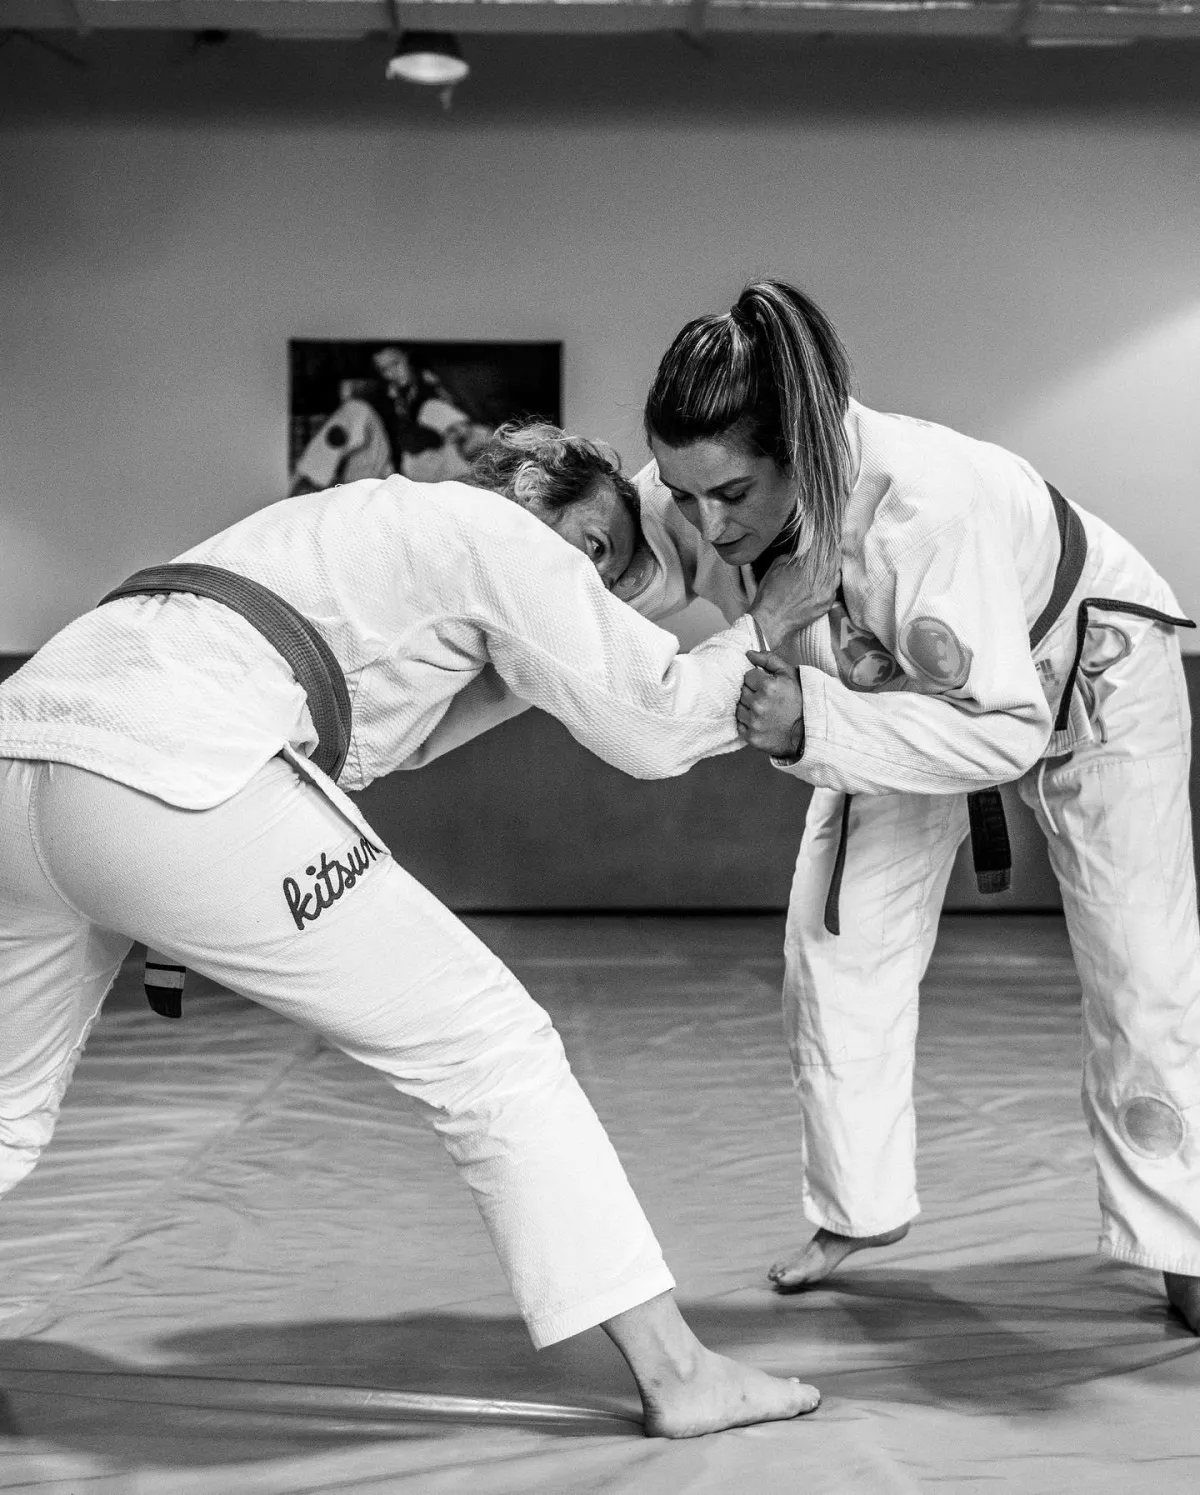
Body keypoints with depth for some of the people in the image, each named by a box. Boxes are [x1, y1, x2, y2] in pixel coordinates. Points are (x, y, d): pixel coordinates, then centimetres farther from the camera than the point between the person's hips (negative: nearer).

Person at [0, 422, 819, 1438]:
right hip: (165, 783, -9)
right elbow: (658, 724, 6)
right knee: (489, 1051, 1)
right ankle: (676, 1373, 7)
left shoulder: (383, 519, 33)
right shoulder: (498, 535, 10)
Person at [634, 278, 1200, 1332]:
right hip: (899, 683, 5)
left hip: (1084, 667, -5)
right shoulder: (678, 502, -29)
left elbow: (1005, 727, -41)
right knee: (837, 942, 0)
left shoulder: (924, 507, -46)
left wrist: (815, 728, -50)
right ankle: (859, 1206, 18)